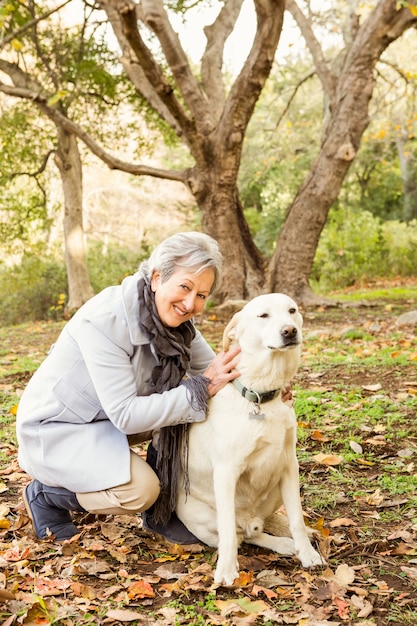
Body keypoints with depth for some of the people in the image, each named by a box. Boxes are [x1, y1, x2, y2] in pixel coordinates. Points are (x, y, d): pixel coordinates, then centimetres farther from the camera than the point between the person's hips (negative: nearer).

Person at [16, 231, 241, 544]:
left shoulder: (174, 316, -9)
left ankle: (163, 510, 3)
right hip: (56, 426, -7)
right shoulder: (104, 321, -32)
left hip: (109, 418, 7)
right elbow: (126, 415, -33)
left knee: (187, 404, -12)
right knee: (140, 489, -25)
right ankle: (45, 495, 2)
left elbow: (212, 370, -6)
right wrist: (199, 389, -35)